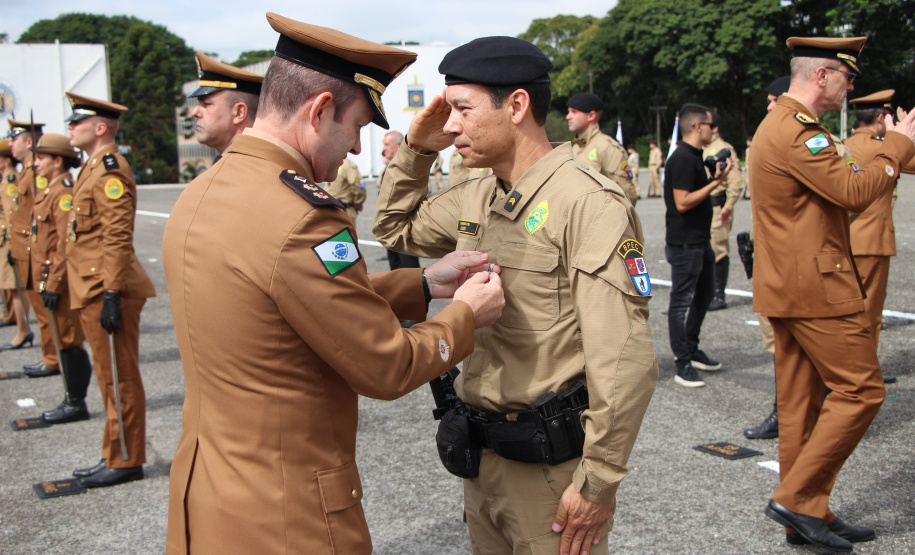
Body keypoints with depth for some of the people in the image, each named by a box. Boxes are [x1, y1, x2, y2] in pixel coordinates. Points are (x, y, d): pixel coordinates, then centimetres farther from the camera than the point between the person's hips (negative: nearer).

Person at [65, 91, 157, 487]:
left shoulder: (110, 171, -15)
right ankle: (115, 456, 27)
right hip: (93, 292, 10)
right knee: (111, 380, 16)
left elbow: (117, 239, -22)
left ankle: (126, 461, 10)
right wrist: (101, 293, 20)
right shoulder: (93, 168, 17)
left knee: (120, 381, 0)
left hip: (107, 291, -10)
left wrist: (111, 295, -24)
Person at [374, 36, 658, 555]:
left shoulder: (587, 202, -19)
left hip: (551, 463, -7)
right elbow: (396, 228, 24)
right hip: (482, 453, 8)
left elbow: (626, 362, -22)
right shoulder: (476, 197, 6)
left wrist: (599, 482, -19)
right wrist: (417, 149, 8)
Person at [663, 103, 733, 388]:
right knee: (682, 300, -5)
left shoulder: (693, 157, 15)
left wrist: (714, 178, 12)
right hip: (684, 243, -11)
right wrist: (715, 183, -20)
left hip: (699, 240, 11)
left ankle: (692, 350, 32)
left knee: (704, 292, 19)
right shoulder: (682, 159, -18)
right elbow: (682, 202, -23)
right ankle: (683, 364, 0)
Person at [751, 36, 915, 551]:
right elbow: (855, 191, -22)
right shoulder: (797, 132, -16)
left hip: (789, 285, 11)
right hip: (816, 286, -11)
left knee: (802, 399, 12)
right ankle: (797, 497, 0)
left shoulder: (781, 125, 18)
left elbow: (836, 190, 19)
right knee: (860, 389, -4)